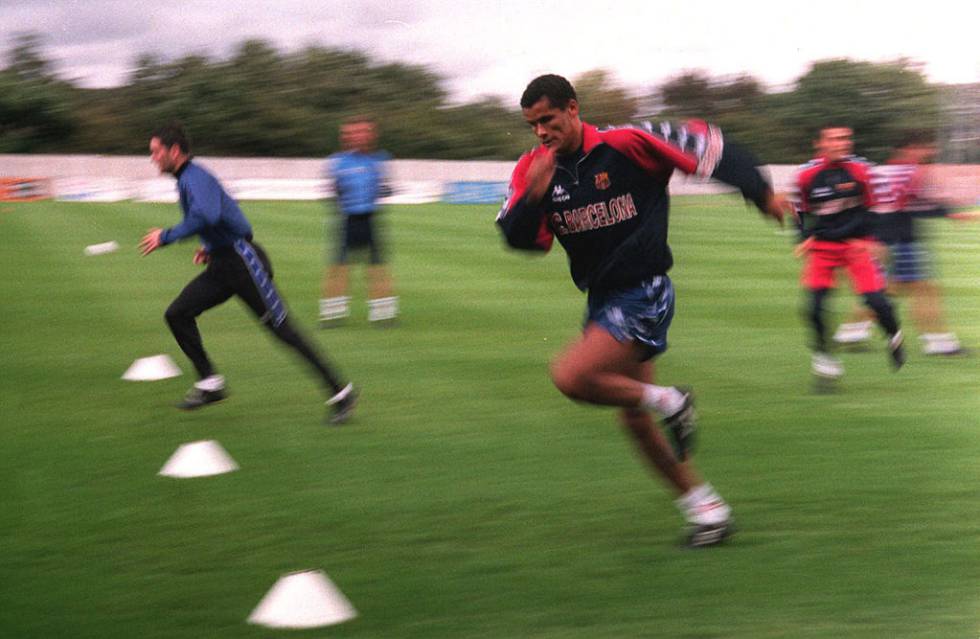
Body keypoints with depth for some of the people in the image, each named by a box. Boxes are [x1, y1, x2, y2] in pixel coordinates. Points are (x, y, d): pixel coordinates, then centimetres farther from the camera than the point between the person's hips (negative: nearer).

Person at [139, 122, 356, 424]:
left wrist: (166, 236, -27)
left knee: (282, 329, -7)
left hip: (242, 261, -10)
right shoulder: (187, 179, 16)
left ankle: (340, 392, -1)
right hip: (222, 265, 10)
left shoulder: (195, 178, -16)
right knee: (177, 314, 1)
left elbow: (206, 216, -37)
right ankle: (210, 384, 7)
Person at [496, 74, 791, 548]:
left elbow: (706, 145, -8)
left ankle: (667, 401, -2)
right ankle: (706, 507, 24)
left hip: (643, 294, -7)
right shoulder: (534, 169, 0)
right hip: (602, 299, 7)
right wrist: (534, 196, -26)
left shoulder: (625, 145, -15)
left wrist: (761, 195, -5)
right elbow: (516, 237, -7)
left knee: (570, 376, -24)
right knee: (635, 422, 10)